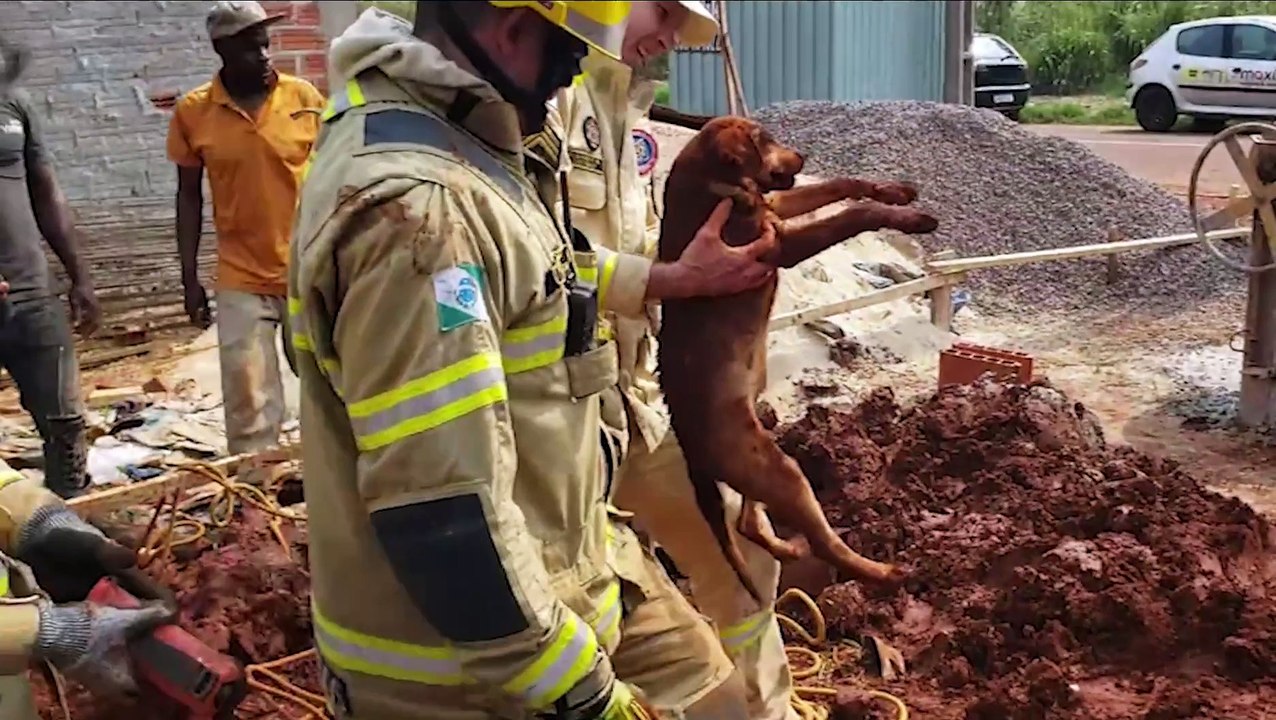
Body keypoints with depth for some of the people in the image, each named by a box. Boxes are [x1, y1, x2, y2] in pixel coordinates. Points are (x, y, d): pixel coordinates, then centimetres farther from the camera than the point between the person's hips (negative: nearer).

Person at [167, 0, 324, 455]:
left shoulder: (304, 98, -3)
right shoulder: (193, 111, -3)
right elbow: (189, 197, 5)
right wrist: (190, 280, 3)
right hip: (241, 281, 0)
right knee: (249, 405, 2)